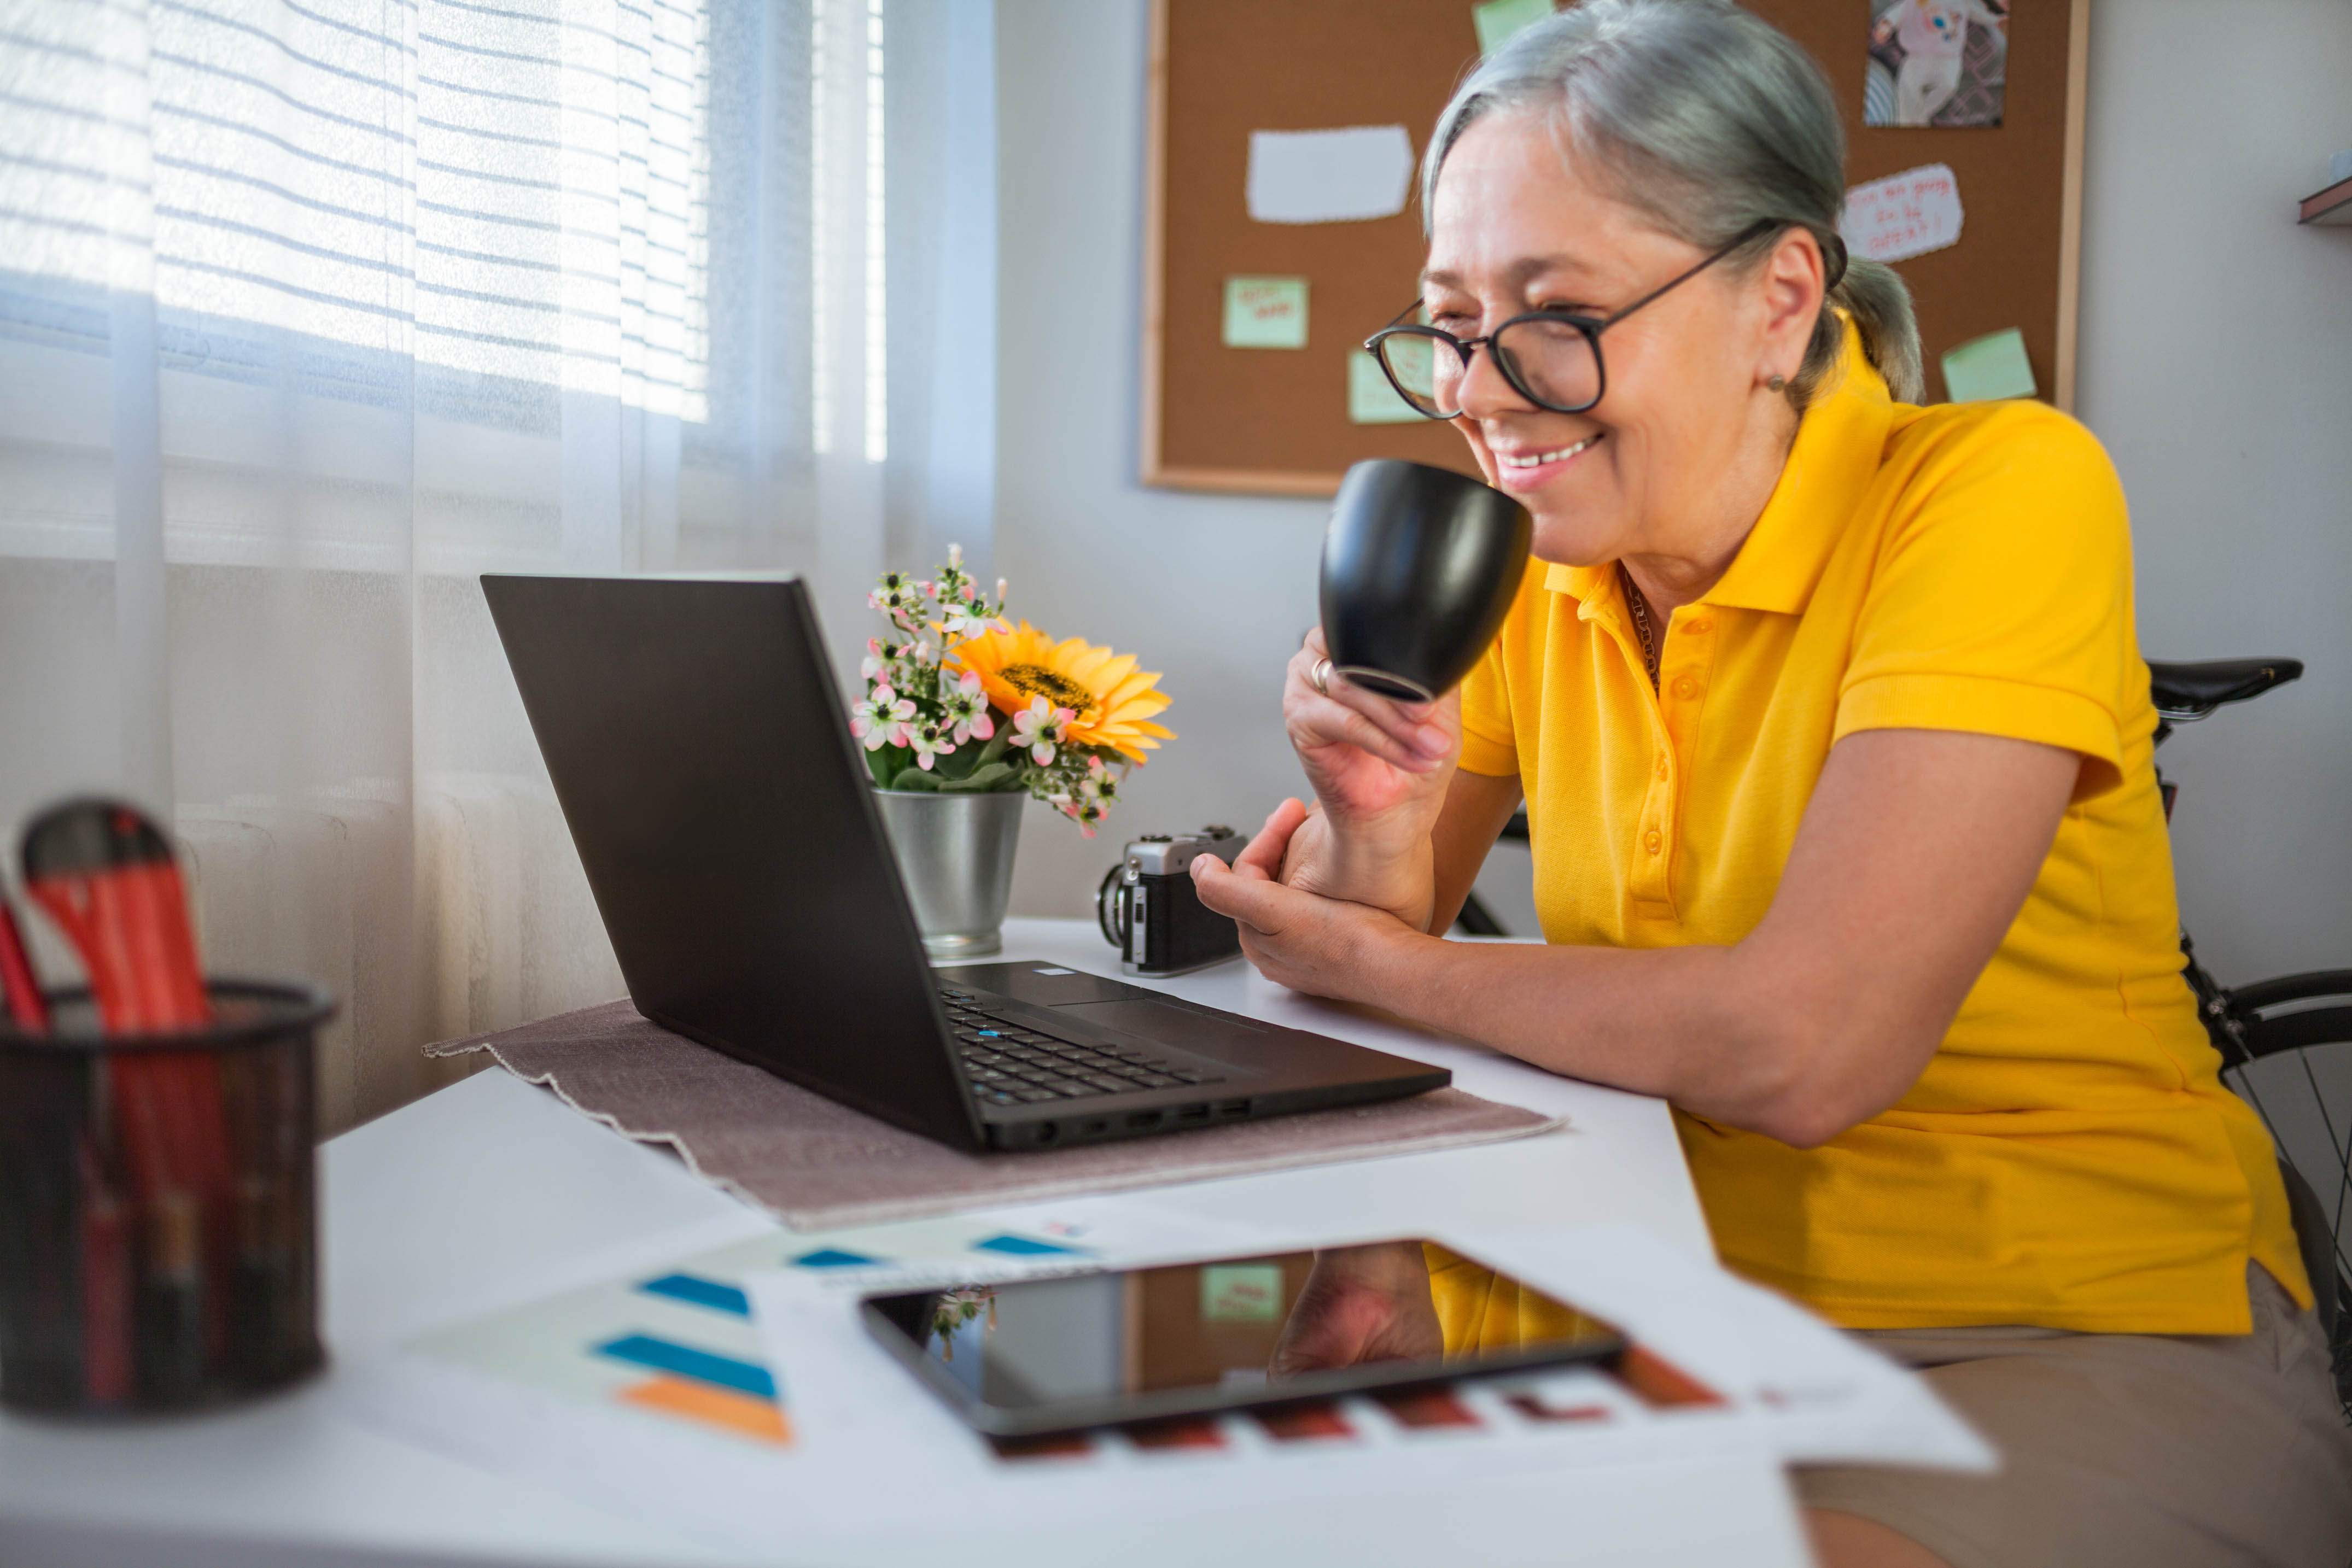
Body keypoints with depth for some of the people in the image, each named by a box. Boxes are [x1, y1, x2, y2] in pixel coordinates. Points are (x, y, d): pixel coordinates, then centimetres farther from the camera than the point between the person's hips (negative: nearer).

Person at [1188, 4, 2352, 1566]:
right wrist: (1374, 824, -17)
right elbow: (1375, 939, 6)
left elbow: (1806, 1044, -26)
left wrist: (1391, 970, -13)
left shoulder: (2003, 489, -16)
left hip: (2080, 1333, -4)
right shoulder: (1533, 556, 2)